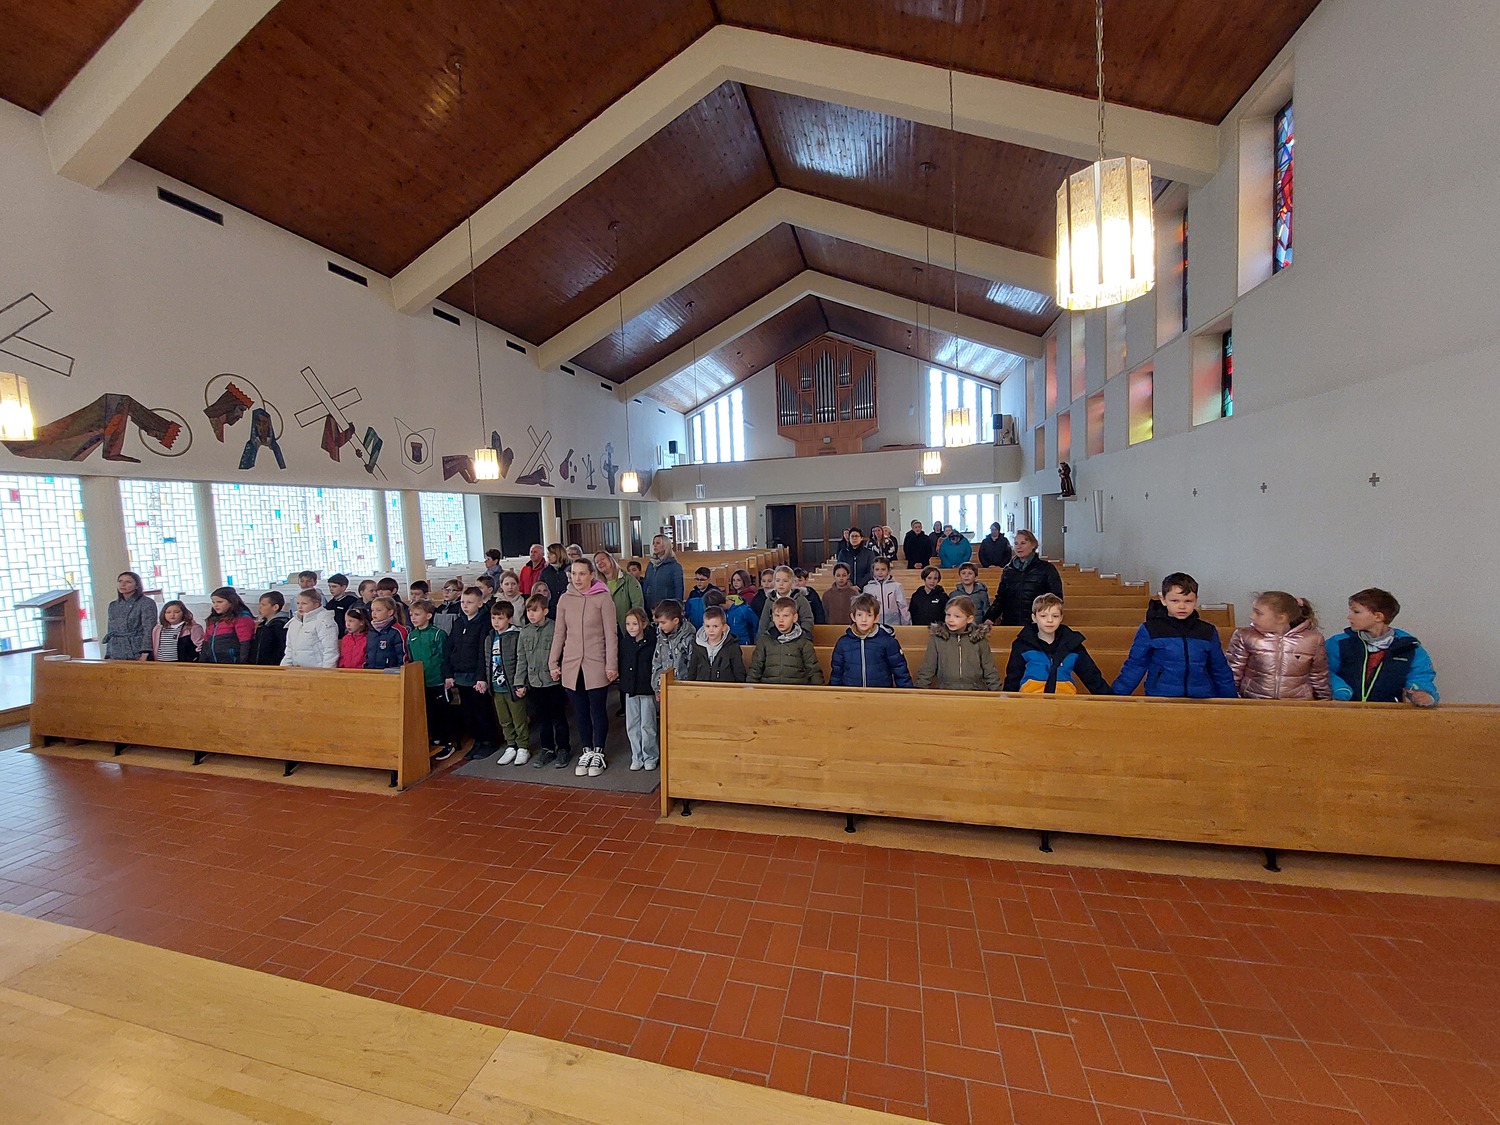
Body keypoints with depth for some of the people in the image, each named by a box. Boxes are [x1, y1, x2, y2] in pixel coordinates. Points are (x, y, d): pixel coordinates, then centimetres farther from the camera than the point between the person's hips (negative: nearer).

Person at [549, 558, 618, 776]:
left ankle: (598, 754, 22)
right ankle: (586, 752, 27)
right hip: (571, 664, 4)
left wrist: (612, 664, -10)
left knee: (598, 709, 6)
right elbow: (559, 633, 10)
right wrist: (553, 662, 7)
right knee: (580, 710, 12)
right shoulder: (565, 599, 5)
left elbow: (611, 633, -7)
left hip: (596, 665, -3)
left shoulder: (603, 598, -7)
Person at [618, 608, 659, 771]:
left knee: (647, 725, 4)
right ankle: (637, 757, 25)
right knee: (632, 726, 11)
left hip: (647, 690, -5)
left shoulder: (652, 642, -13)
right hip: (630, 690, 5)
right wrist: (623, 683, 1)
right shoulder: (624, 642, 2)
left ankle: (650, 757, 20)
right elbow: (621, 664, 9)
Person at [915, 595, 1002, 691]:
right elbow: (926, 671, 7)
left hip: (975, 692, 2)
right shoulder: (936, 639, 2)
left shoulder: (979, 639, 5)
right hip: (944, 691, -1)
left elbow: (990, 671, 12)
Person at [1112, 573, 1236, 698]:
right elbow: (1134, 667, 4)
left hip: (1202, 699, 3)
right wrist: (1118, 697, 0)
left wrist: (1230, 698, 21)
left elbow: (1221, 671, 21)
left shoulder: (1208, 632, 11)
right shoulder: (1149, 631, 0)